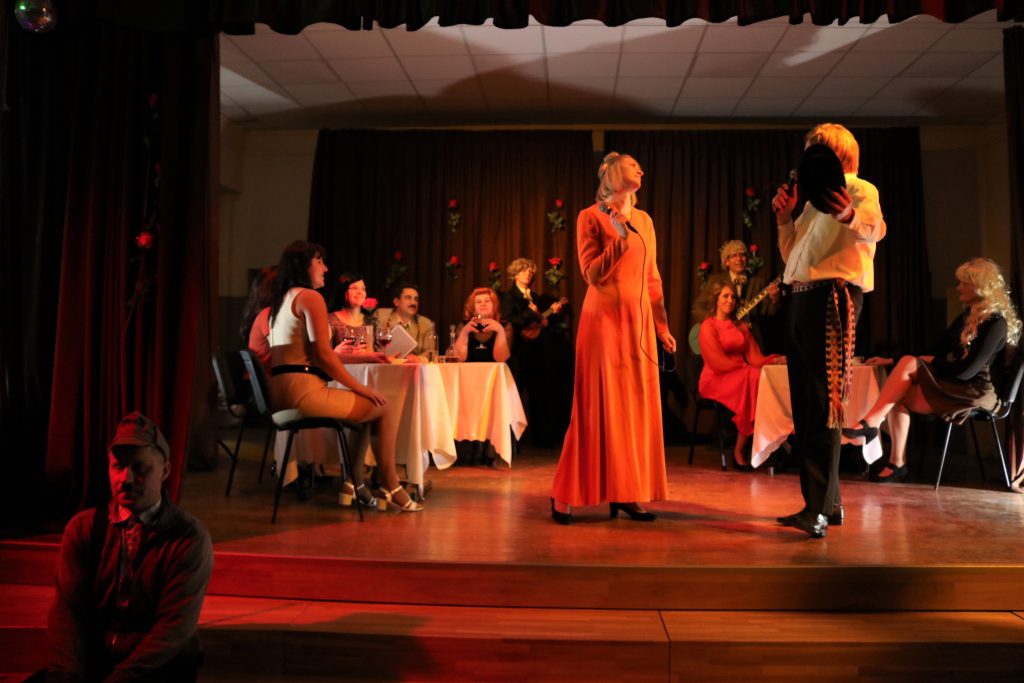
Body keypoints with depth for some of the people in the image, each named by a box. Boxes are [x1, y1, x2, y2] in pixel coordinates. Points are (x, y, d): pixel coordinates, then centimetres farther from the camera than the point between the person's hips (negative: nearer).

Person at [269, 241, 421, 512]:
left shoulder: (281, 300, 22)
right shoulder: (310, 297, -8)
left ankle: (353, 481, 24)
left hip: (280, 394, 10)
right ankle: (392, 488, 7)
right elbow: (323, 354, -16)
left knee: (363, 407, 25)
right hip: (303, 391, -10)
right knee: (384, 408, 1)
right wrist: (361, 387, -7)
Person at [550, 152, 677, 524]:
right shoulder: (591, 217, -1)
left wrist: (662, 327, 15)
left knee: (637, 406, 5)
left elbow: (653, 278, 17)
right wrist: (619, 237, -18)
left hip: (639, 321, 6)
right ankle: (564, 494, 4)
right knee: (600, 405, -5)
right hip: (605, 318, -6)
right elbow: (592, 274, -8)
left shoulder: (644, 220, 16)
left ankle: (627, 493, 12)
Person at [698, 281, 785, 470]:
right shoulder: (708, 326, 1)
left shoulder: (741, 326, 22)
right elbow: (717, 362, -10)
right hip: (716, 379, -5)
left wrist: (774, 360, -12)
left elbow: (754, 355, 8)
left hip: (741, 375, 6)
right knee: (753, 379, -33)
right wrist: (746, 368, -15)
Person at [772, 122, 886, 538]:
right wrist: (784, 218, 11)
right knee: (803, 403, 8)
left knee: (822, 402, -13)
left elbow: (876, 227, -22)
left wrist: (851, 216, -44)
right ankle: (826, 502, 16)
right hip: (802, 298, 9)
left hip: (834, 295, -9)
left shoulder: (859, 189, 1)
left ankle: (820, 508, -12)